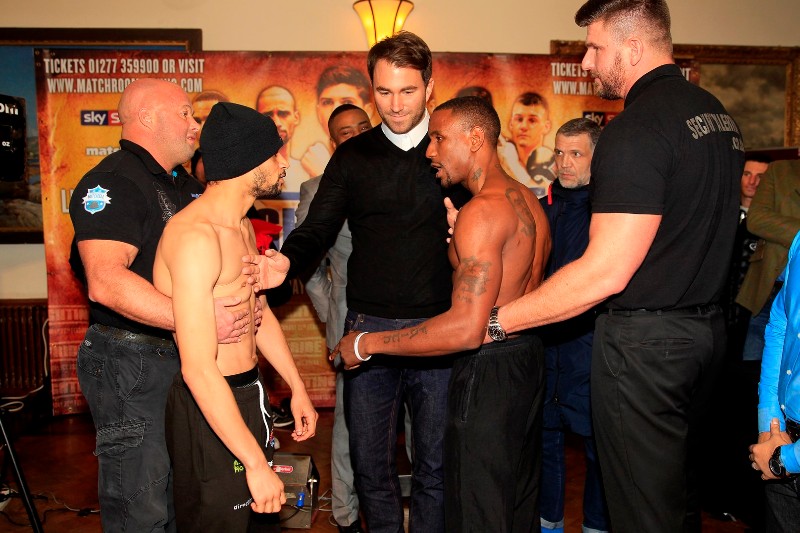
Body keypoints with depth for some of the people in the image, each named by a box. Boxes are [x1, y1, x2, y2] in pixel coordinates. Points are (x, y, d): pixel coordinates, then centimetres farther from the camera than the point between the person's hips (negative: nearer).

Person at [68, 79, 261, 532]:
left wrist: (251, 268, 1)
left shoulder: (187, 185, 14)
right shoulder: (113, 183, -16)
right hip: (130, 362, -9)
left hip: (187, 356, 9)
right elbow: (105, 281, -30)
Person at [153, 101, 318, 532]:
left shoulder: (242, 225, 9)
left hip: (248, 395, 9)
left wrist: (297, 388, 23)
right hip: (210, 410, -9)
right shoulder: (195, 235, -23)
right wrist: (257, 464, -25)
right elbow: (199, 370, -27)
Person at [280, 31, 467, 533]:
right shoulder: (353, 157, 6)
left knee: (436, 465, 11)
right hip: (369, 328, 1)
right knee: (371, 464, 13)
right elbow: (316, 232, 2)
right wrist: (281, 265, -19)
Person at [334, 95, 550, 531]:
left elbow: (467, 328, -29)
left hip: (488, 371, -10)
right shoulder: (529, 200, 9)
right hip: (528, 360, 10)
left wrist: (367, 343, -22)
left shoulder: (482, 210, -22)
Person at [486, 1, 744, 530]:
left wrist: (499, 319, -19)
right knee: (679, 490, 24)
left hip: (644, 340, -9)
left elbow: (606, 271, -25)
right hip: (707, 326, 9)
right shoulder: (718, 114, 10)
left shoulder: (636, 127, -20)